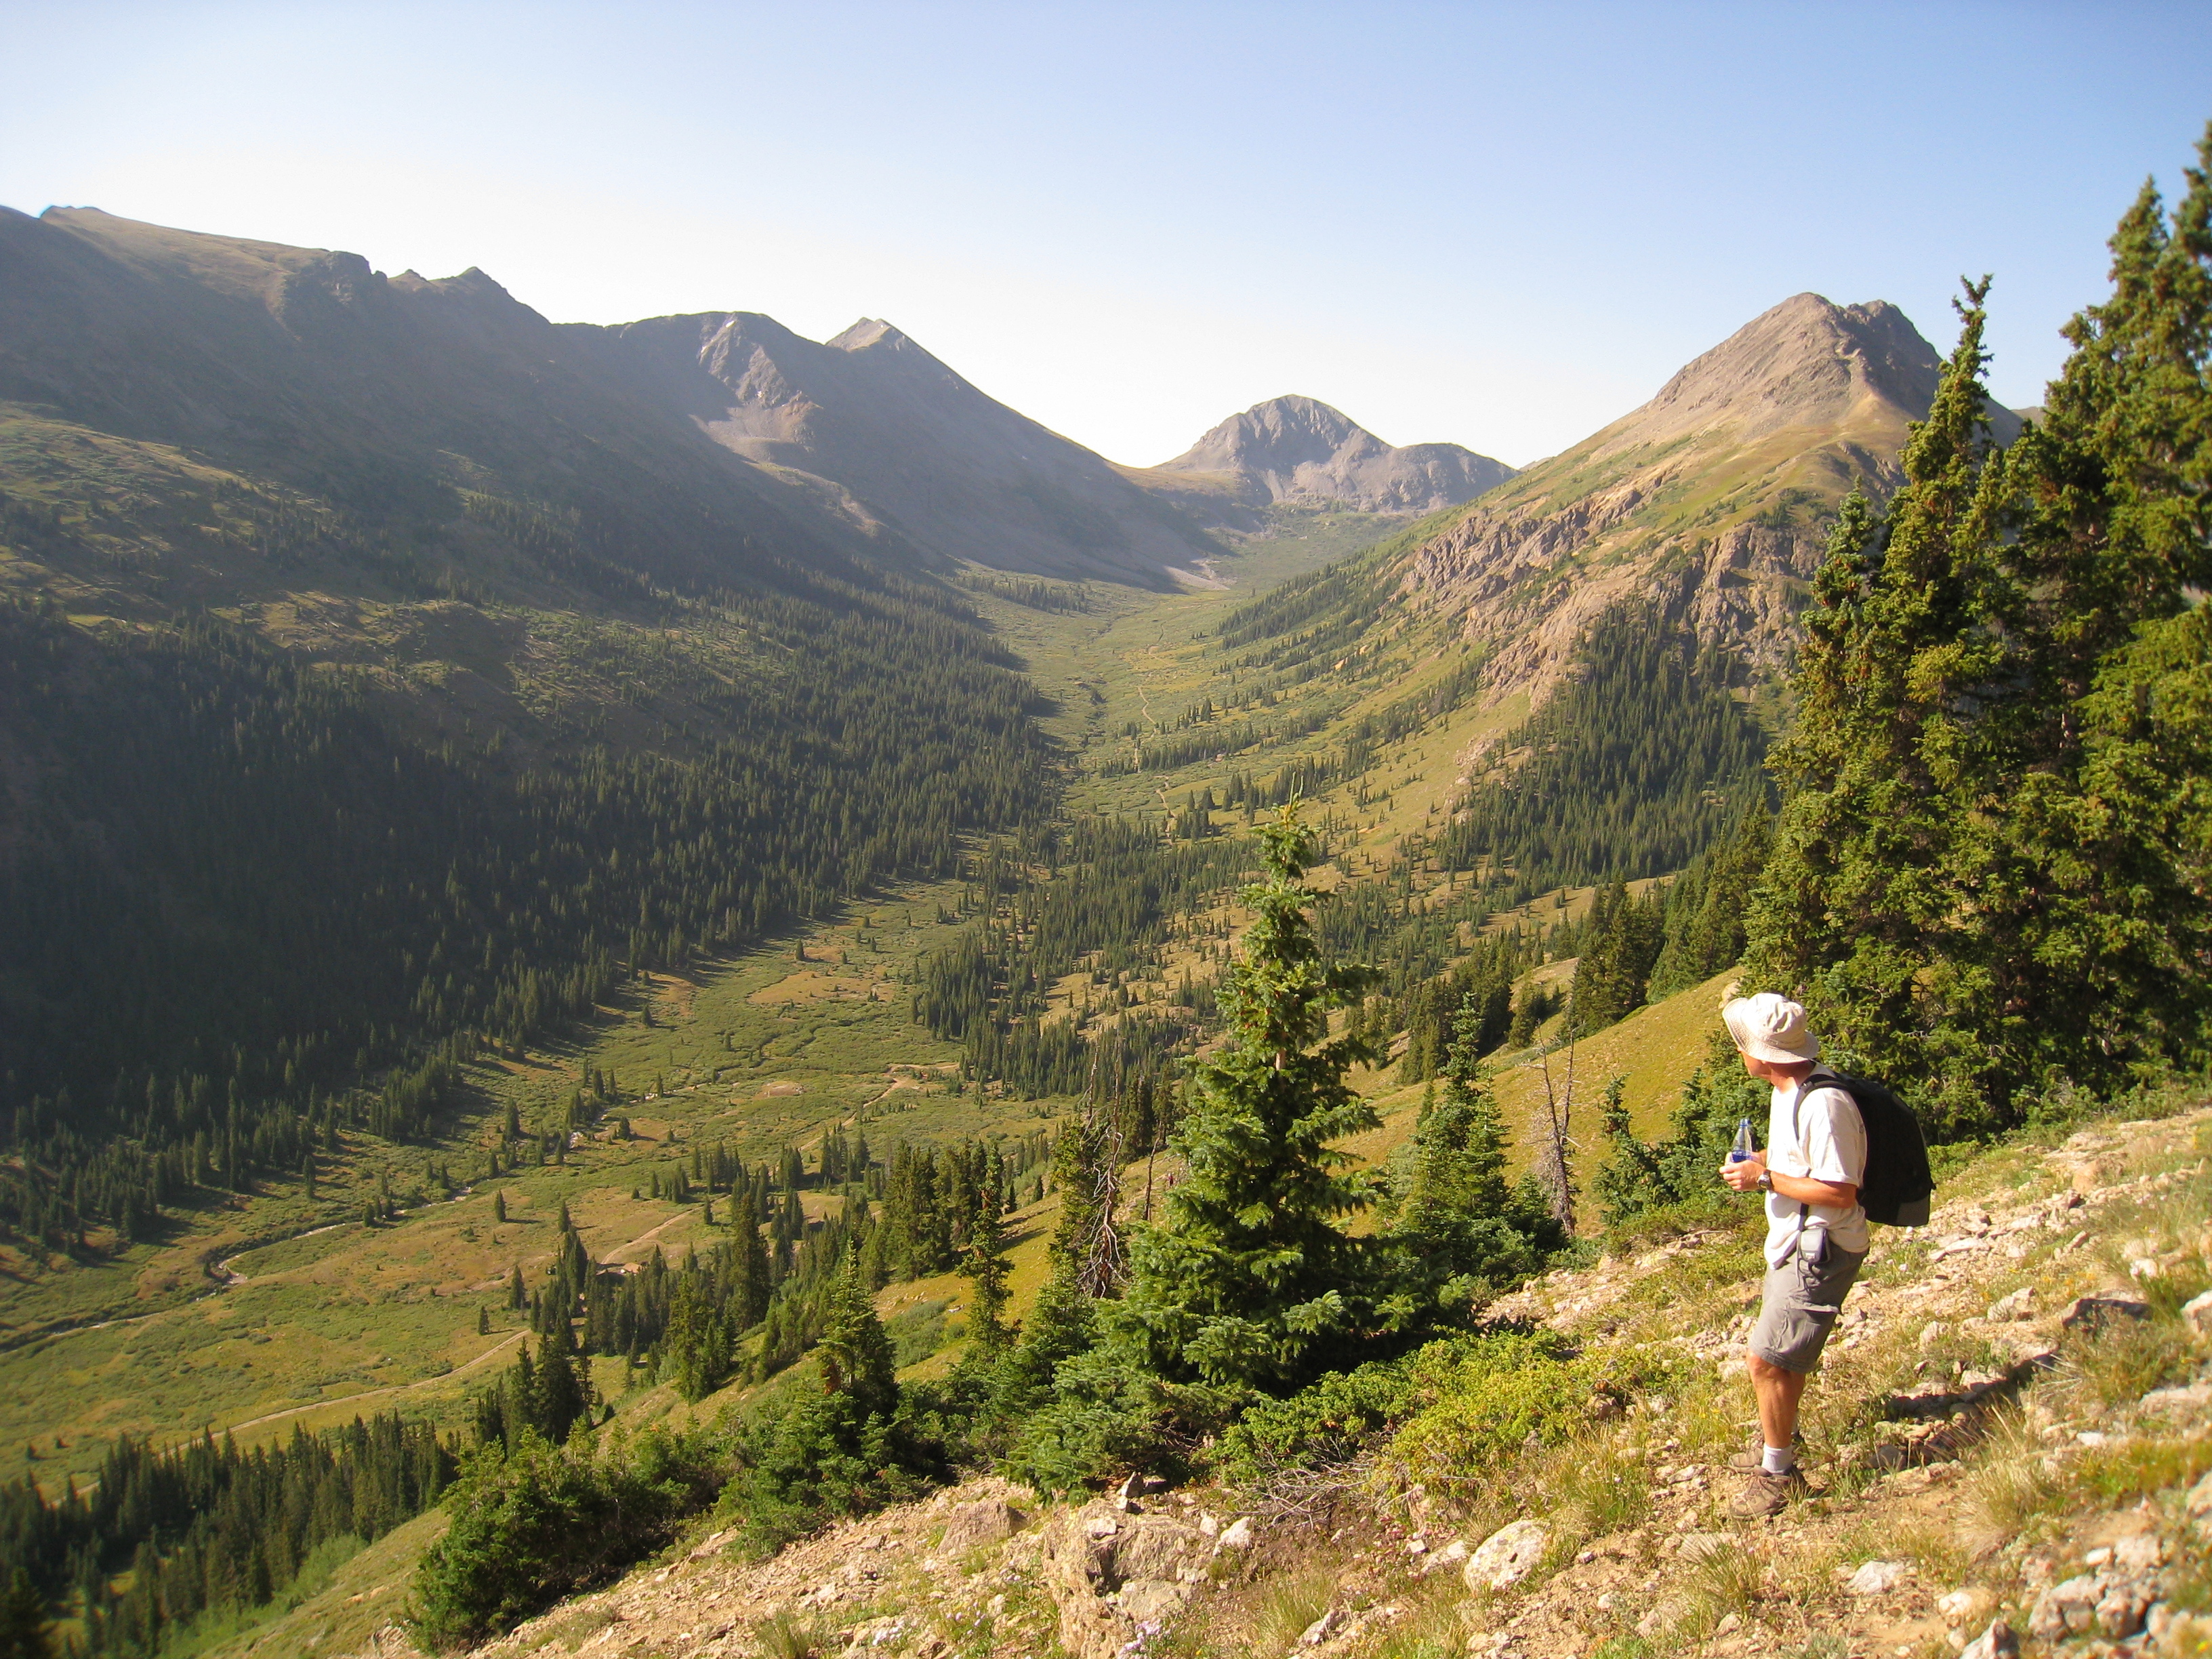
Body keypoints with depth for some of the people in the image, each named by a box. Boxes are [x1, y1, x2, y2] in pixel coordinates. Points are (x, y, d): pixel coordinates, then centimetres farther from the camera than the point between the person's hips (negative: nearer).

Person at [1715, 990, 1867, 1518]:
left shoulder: (1824, 1104, -27)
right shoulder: (1791, 1090, 4)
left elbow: (1840, 1192, -27)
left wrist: (1766, 1179, -23)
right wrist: (1761, 1159, 4)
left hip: (1821, 1251, -10)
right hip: (1792, 1243, 10)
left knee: (1768, 1360, -7)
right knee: (1784, 1354, 25)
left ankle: (1777, 1473, 9)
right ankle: (1778, 1441, 45)